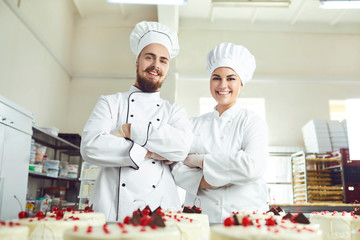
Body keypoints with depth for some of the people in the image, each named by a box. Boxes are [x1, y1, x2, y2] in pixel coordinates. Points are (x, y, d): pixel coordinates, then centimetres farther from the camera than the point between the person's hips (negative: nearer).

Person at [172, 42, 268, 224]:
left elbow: (253, 166, -13)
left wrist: (199, 160, -8)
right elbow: (179, 171, 3)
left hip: (245, 215, -2)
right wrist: (225, 179, -11)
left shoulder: (252, 122, 3)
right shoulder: (195, 124, 11)